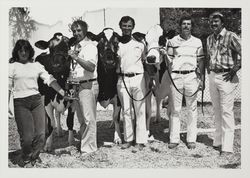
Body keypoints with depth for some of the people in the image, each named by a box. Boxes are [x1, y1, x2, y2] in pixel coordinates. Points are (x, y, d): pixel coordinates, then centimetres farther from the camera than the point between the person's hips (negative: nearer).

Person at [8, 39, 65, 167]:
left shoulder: (36, 65, 10)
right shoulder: (12, 66, 3)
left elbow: (49, 79, 3)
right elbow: (8, 88, 3)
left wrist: (63, 93, -8)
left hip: (36, 100, 3)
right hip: (20, 103, -3)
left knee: (40, 135, -2)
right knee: (27, 136, -8)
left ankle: (33, 158, 20)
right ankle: (25, 159, 18)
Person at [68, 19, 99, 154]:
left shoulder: (90, 46, -8)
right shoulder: (75, 47, 18)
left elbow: (91, 67, -23)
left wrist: (76, 57, -31)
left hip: (88, 85, -8)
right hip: (76, 85, 8)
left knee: (89, 119, -7)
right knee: (82, 119, 13)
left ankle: (88, 149, -3)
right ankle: (84, 143, 21)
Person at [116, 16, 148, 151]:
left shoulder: (139, 42, 6)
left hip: (137, 78, -2)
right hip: (122, 80, 2)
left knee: (140, 110, -2)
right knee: (126, 110, 6)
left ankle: (140, 140, 2)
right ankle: (128, 139, 14)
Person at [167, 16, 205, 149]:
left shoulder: (197, 42, 9)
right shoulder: (173, 41, 7)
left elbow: (201, 61, 9)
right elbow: (169, 60, 10)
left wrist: (202, 79, 4)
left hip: (191, 76, 1)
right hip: (176, 76, 0)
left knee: (192, 109, 2)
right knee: (175, 109, 1)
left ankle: (191, 139, 9)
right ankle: (174, 139, 7)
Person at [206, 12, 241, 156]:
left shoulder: (231, 37, -10)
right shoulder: (210, 39, 12)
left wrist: (234, 70, -13)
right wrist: (210, 71, 13)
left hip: (226, 77, -7)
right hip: (212, 76, 7)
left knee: (226, 111, -6)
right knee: (217, 111, 13)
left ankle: (227, 147, -3)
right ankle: (218, 142, 23)